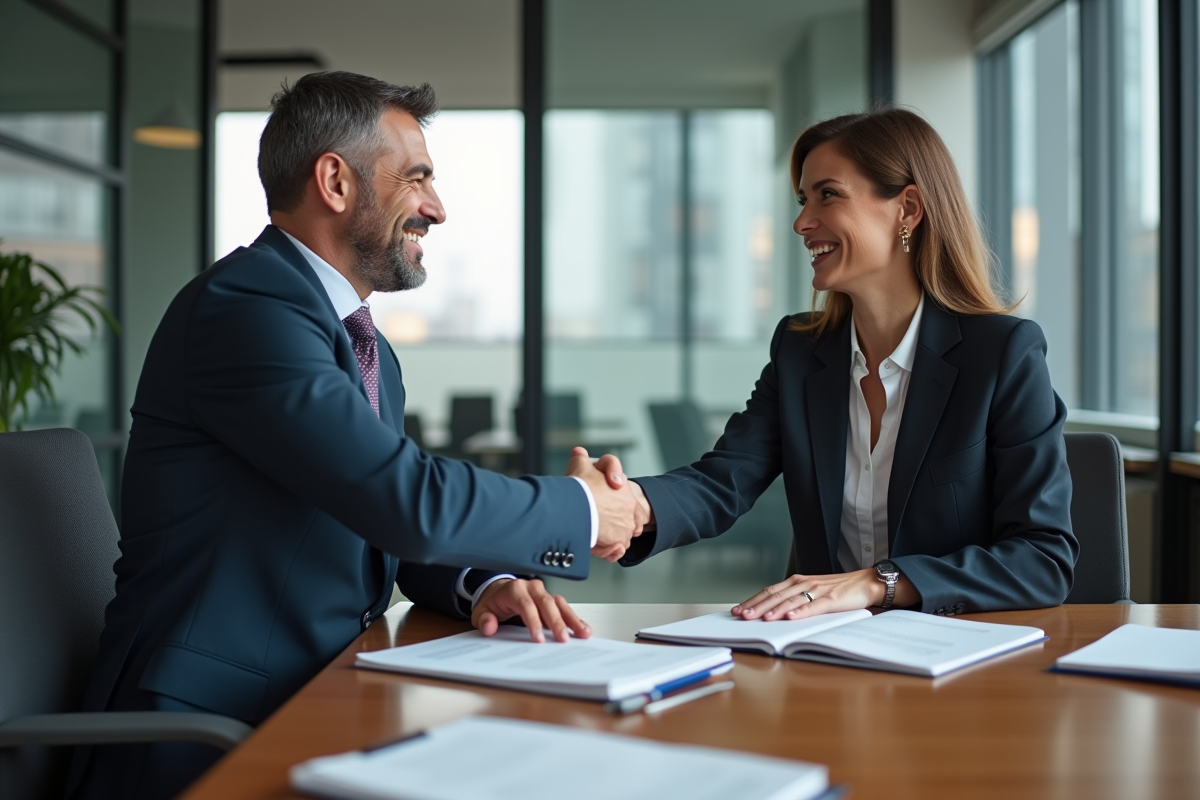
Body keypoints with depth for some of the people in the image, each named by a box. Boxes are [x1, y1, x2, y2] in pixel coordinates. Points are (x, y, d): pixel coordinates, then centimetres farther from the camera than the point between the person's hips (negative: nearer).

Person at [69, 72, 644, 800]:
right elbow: (408, 502, -23)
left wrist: (485, 583, -6)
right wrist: (581, 511, -9)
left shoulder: (371, 352, 15)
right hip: (209, 728, -8)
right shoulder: (243, 309, -16)